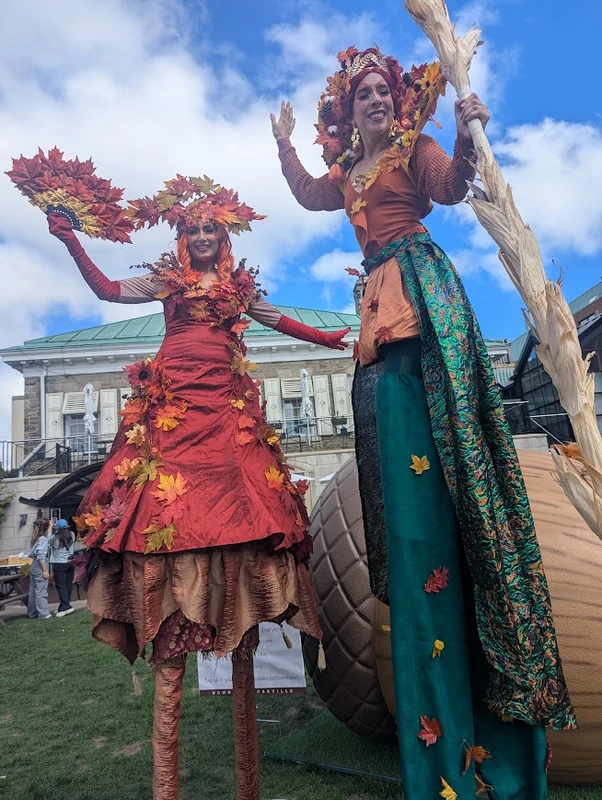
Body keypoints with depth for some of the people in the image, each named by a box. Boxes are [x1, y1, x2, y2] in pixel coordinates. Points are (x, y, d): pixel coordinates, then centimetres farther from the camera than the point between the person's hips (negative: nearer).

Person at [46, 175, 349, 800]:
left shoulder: (241, 287, 24)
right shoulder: (165, 280, 18)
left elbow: (280, 320, 30)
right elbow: (109, 290, 9)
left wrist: (331, 339, 31)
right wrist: (72, 244, -1)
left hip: (228, 408, 2)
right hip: (173, 407, -2)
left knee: (238, 496, -9)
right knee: (170, 496, -14)